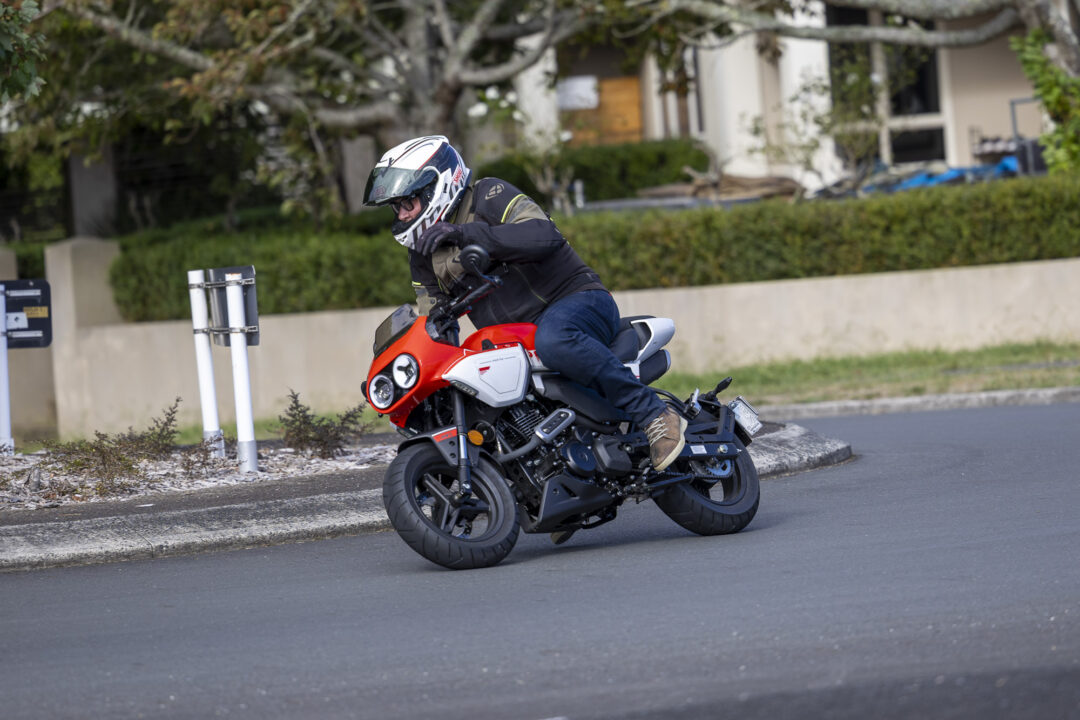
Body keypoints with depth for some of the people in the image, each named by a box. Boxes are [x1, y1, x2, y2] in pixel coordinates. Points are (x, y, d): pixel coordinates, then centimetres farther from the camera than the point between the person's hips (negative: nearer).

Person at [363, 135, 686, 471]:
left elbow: (544, 236, -27)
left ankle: (654, 415, -36)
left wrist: (464, 233, -32)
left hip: (579, 301, -8)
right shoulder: (424, 257, 14)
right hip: (515, 346, 8)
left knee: (552, 337, -41)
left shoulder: (488, 195, -9)